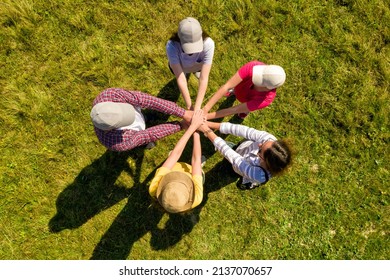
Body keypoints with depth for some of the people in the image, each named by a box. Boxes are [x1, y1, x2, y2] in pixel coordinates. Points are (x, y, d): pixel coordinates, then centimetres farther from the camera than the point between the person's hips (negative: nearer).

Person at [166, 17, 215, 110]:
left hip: (199, 65, 1)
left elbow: (203, 79, -41)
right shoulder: (172, 46, -44)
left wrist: (197, 108, -44)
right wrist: (189, 106, -38)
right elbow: (180, 79, -39)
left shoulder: (208, 44, -43)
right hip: (177, 65, 0)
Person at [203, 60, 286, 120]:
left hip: (249, 99, -1)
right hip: (240, 87, 1)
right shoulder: (252, 67, -46)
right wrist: (205, 109, -50)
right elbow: (226, 87, -45)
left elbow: (234, 110, -39)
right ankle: (235, 91, 64)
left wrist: (206, 116, -38)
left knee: (242, 114, 31)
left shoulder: (266, 99, -47)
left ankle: (247, 108, 64)